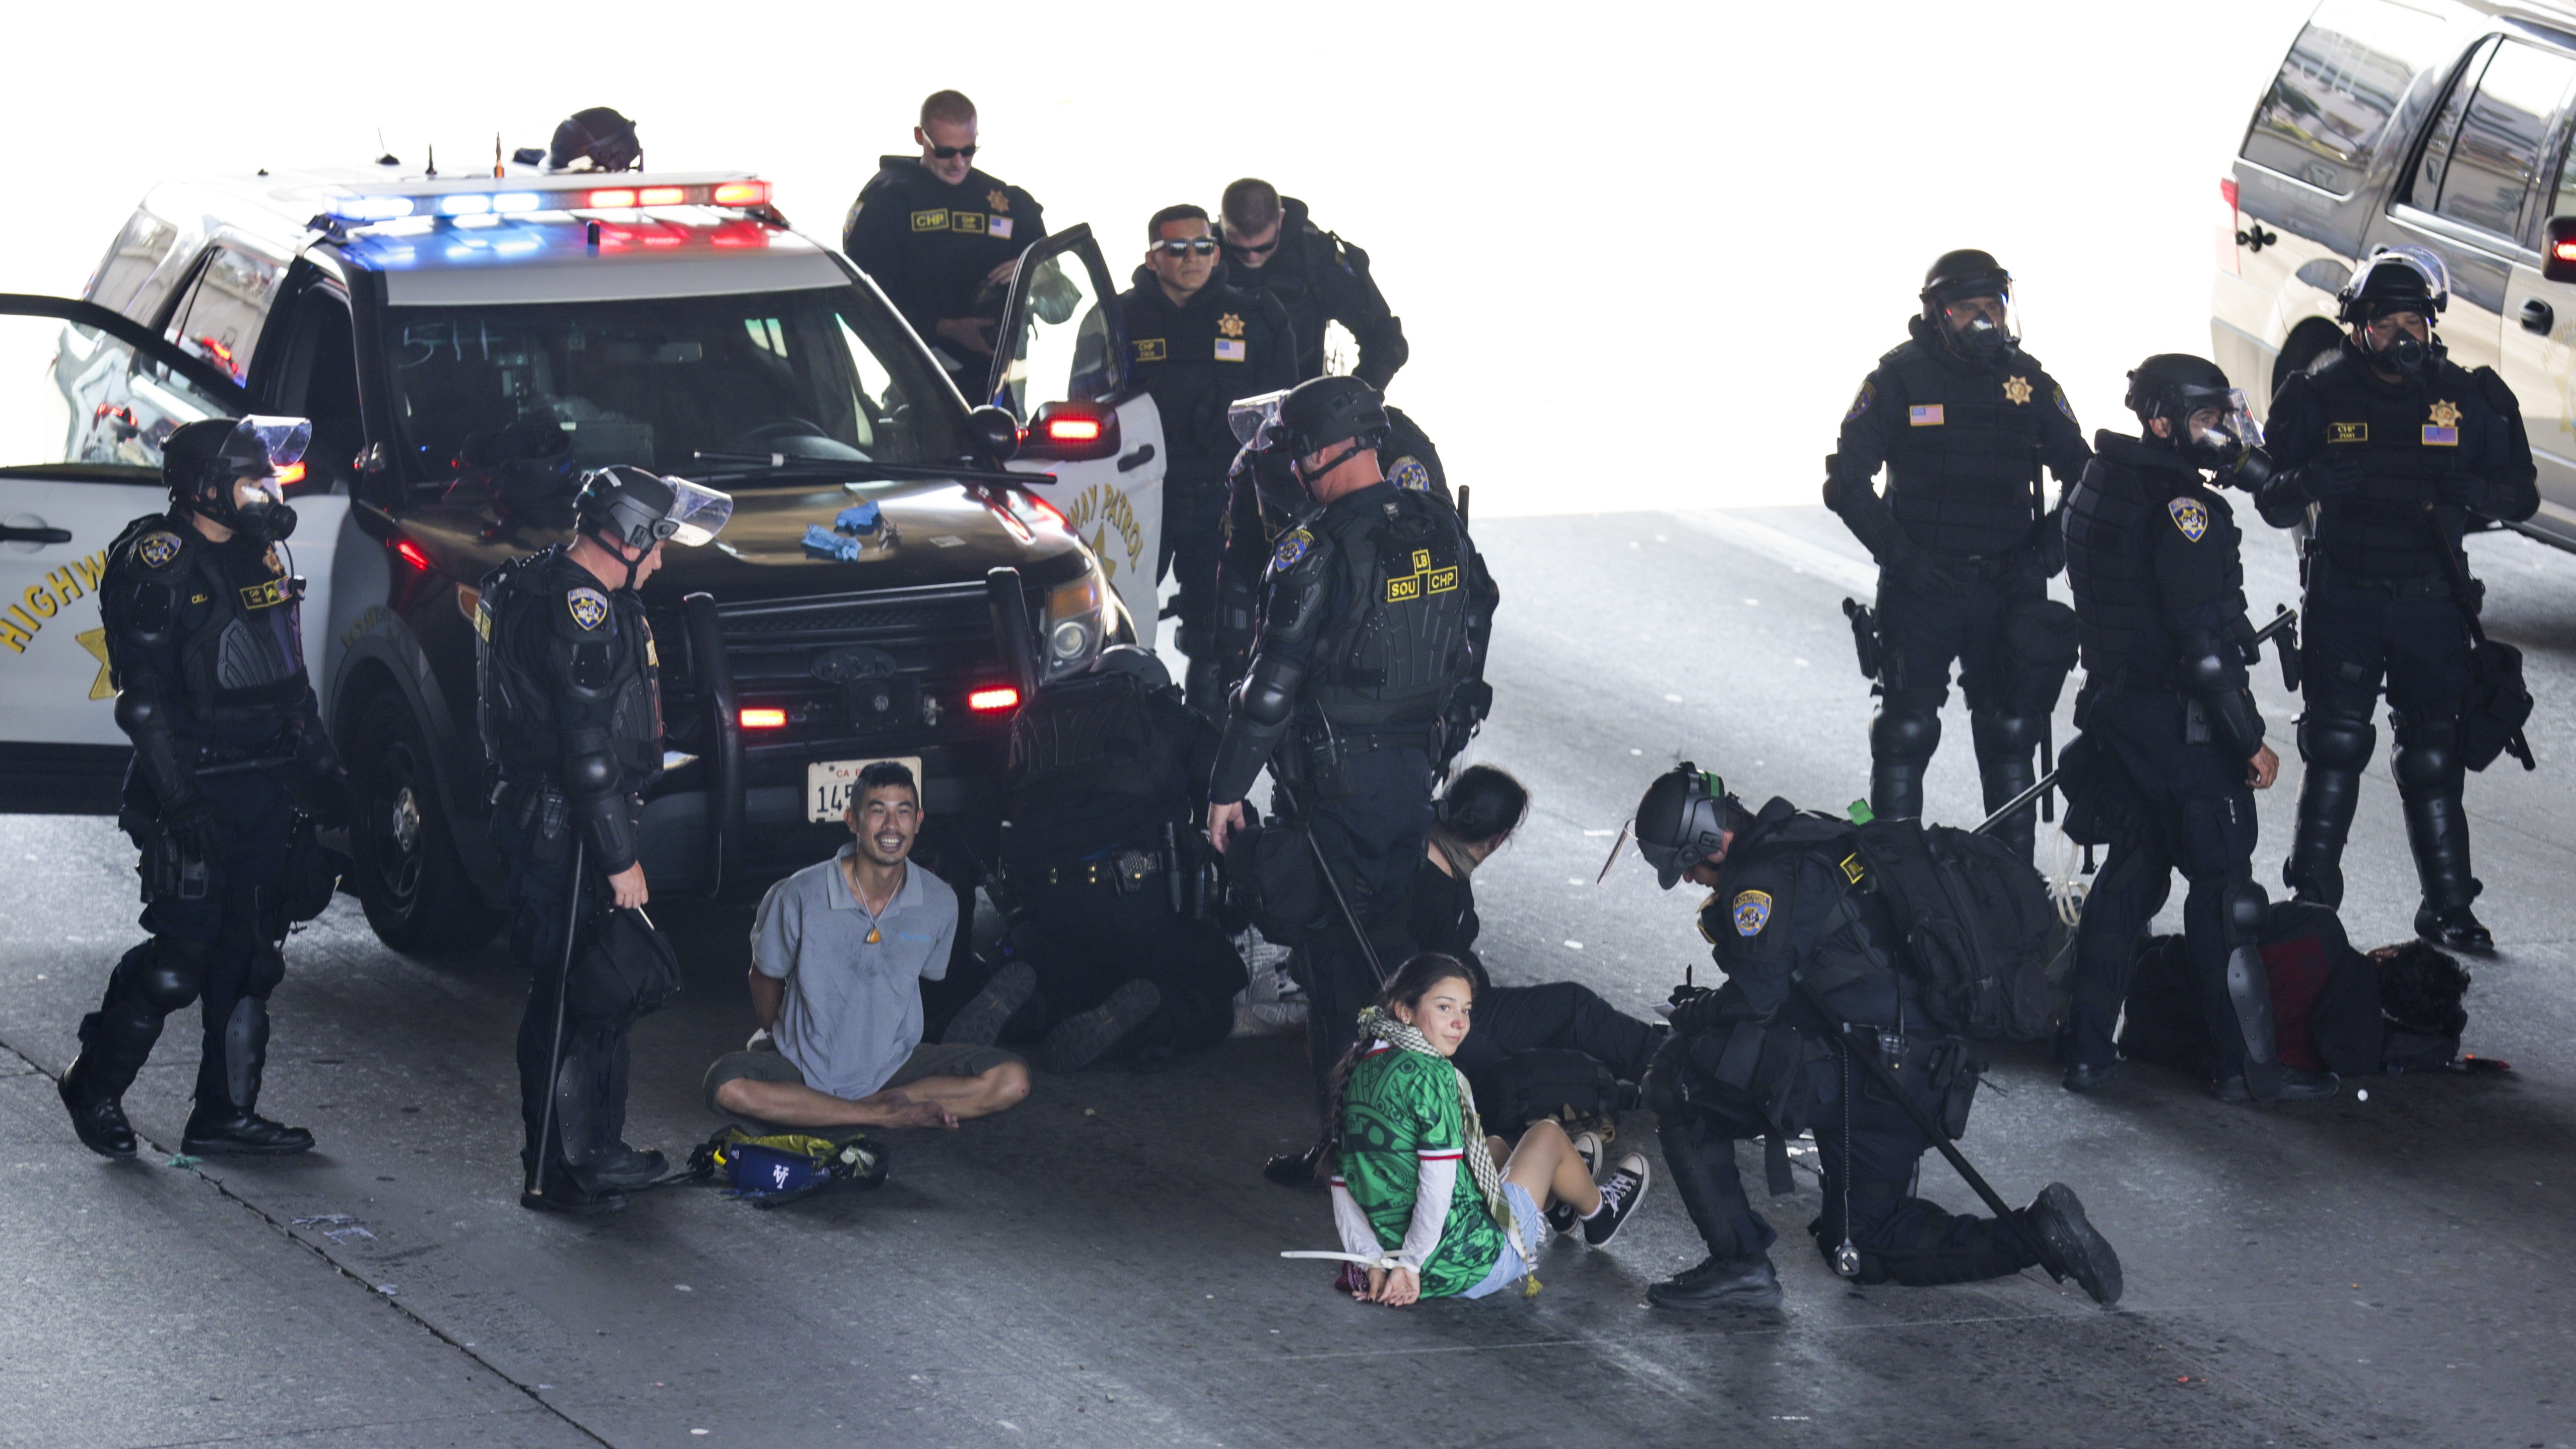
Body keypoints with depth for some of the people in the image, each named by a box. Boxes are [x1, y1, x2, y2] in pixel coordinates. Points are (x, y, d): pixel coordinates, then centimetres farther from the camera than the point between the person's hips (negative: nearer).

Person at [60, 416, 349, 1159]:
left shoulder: (257, 554, 13)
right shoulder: (159, 564, -13)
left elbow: (291, 681, 22)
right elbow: (145, 699, -17)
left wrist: (323, 774, 20)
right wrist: (179, 803, -22)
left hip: (264, 788, 8)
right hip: (197, 792, -8)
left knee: (251, 958, 8)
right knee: (182, 958, -6)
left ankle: (227, 1113, 15)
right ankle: (96, 1089, 11)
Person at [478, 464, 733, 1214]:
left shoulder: (567, 590, 14)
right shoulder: (577, 606, -20)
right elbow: (588, 748, -23)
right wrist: (621, 858, -19)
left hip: (555, 823, 11)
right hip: (561, 833, -11)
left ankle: (597, 1151, 25)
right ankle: (553, 1170, -1)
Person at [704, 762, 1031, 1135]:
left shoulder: (939, 903, -8)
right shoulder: (799, 897, -16)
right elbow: (766, 977, 1)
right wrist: (781, 1043, 7)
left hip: (894, 1064, 2)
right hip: (807, 1062, -2)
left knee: (1011, 1082, -19)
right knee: (728, 1087, -33)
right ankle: (888, 1114, -22)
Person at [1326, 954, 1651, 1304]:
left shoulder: (1357, 1072, 2)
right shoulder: (1431, 1074, -22)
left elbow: (1343, 1187, 2)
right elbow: (1438, 1185, -28)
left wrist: (1374, 1263, -3)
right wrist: (1410, 1264, -18)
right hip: (1469, 1268, -7)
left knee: (1494, 1146, 33)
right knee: (1547, 1135, 17)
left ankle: (1555, 1208, 63)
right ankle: (1597, 1211, 48)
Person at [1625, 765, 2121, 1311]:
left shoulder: (1763, 877, -12)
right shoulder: (1811, 838, 19)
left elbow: (1757, 997, -18)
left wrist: (1693, 1014, 2)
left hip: (1862, 1077, -10)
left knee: (1677, 1079, -4)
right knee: (1864, 1247, 21)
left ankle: (1738, 1264, -6)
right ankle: (2034, 1235, 5)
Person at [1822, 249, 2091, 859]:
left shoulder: (2026, 380, 5)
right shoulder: (1901, 379, -4)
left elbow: (2084, 477, 13)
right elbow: (1846, 482, -5)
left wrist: (2045, 552, -1)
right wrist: (1900, 556, -12)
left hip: (2006, 587, 3)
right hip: (1920, 589, -3)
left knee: (2011, 733, 6)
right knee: (1907, 732, -3)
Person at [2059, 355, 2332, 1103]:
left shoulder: (2097, 488, 9)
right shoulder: (2182, 508, -20)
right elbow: (2203, 641, -22)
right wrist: (2252, 739, -17)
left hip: (2115, 706, 9)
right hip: (2181, 723, -9)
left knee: (2133, 869, 17)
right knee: (2224, 882, -1)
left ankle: (2087, 1049, 17)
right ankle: (2247, 1062, 3)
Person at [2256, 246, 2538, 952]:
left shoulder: (2467, 398, 0)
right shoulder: (2319, 397, -1)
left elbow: (2521, 496, 2)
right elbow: (2273, 504, 1)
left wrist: (2465, 490, -20)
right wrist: (2314, 480, -22)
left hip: (2432, 602, 1)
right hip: (2343, 597, -1)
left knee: (2434, 755, 3)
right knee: (2336, 746, -6)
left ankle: (2448, 908, 10)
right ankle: (2313, 895, 3)